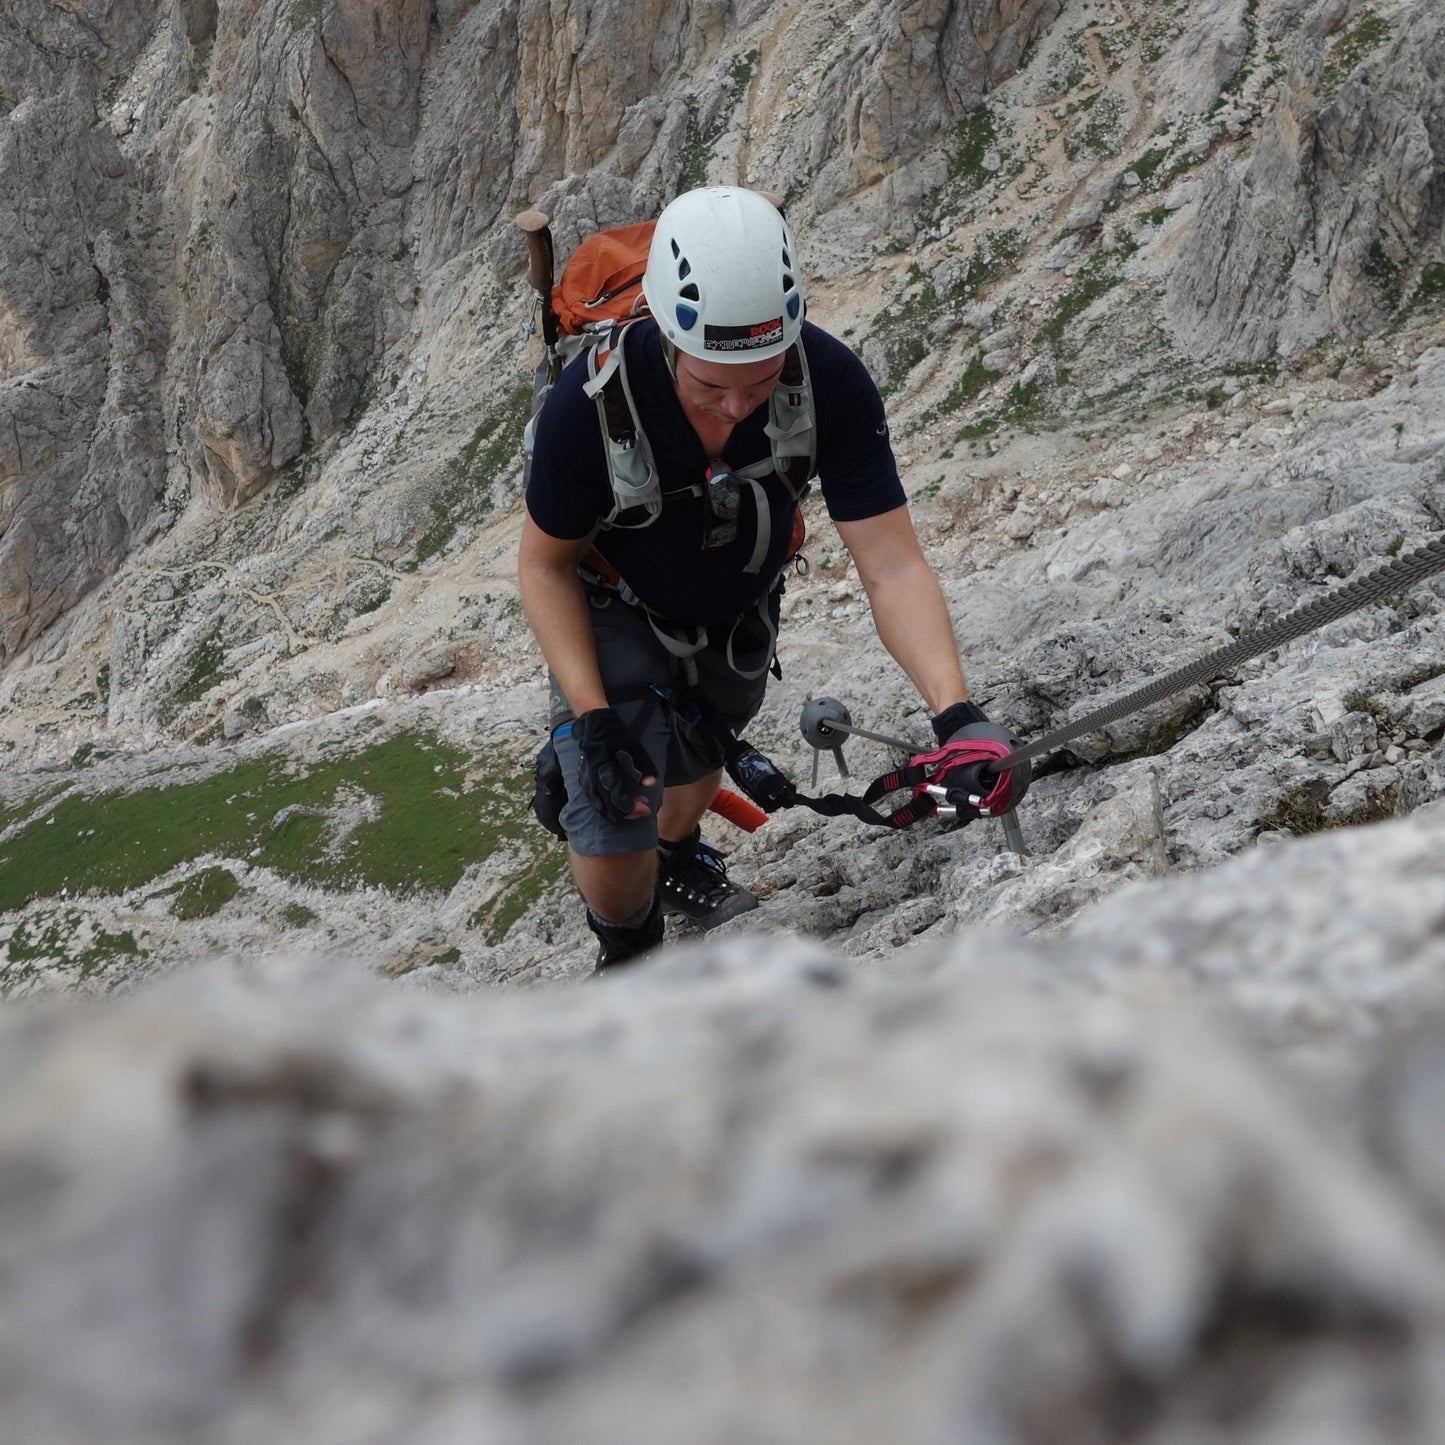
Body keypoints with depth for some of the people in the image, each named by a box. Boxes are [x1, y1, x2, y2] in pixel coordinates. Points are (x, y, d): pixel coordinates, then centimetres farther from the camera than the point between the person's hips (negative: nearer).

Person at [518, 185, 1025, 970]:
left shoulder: (831, 383, -35)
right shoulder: (590, 403, -39)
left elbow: (893, 566, -33)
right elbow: (545, 563, -21)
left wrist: (957, 714, -47)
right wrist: (592, 718, -30)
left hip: (742, 608, 3)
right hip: (618, 611, -3)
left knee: (700, 751, 27)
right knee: (614, 830, -13)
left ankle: (679, 861, 62)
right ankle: (627, 960, 20)